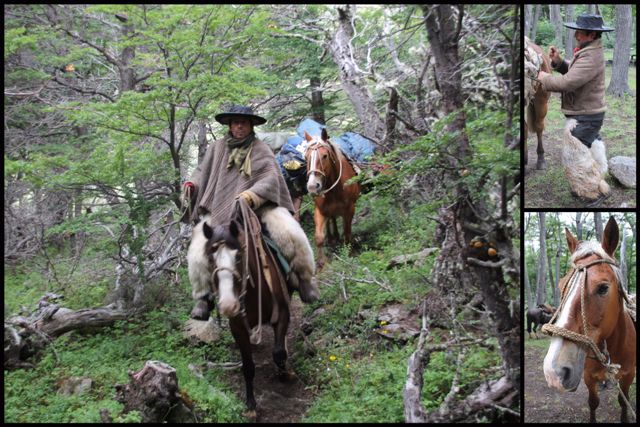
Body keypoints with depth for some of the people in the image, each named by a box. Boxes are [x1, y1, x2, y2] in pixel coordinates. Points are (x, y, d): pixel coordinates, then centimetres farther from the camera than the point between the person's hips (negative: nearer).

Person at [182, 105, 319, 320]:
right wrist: (192, 184, 0)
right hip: (219, 209, 2)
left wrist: (252, 194, -28)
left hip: (258, 205, -2)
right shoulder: (217, 147, 10)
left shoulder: (260, 150, 2)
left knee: (290, 234, -24)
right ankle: (203, 297, 8)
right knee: (198, 253, -14)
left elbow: (270, 178, -11)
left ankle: (303, 278, -3)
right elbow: (202, 171, 22)